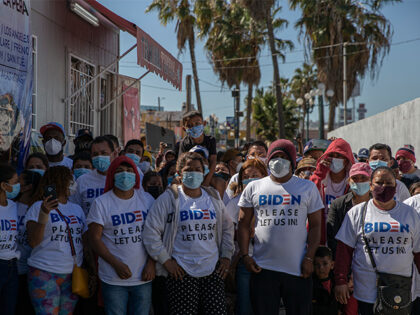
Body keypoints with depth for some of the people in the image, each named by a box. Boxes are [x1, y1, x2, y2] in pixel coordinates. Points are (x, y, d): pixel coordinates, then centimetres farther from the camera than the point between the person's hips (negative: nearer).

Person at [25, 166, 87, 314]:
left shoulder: (77, 209, 16)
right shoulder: (39, 207, -1)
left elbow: (86, 241, 17)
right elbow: (33, 242, -9)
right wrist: (43, 214, -21)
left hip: (73, 275, 5)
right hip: (44, 274, -5)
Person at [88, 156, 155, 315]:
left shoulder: (147, 199, 7)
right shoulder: (101, 203, -2)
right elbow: (94, 239, -5)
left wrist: (151, 263, -4)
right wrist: (116, 264, -14)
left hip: (143, 278, 3)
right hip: (113, 280, -2)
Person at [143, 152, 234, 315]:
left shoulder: (213, 198, 13)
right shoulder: (169, 198, -2)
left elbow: (227, 228, 22)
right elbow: (151, 231, -5)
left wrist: (226, 256, 13)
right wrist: (165, 260, -6)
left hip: (213, 271, 4)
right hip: (182, 273, -4)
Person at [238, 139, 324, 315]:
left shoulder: (308, 188, 7)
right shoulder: (253, 188, 9)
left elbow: (315, 226, 5)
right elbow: (244, 224, 9)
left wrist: (309, 258, -4)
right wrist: (245, 255, -2)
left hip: (298, 269, 0)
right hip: (263, 268, 1)